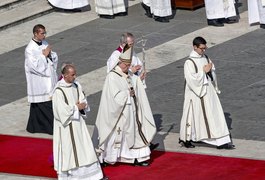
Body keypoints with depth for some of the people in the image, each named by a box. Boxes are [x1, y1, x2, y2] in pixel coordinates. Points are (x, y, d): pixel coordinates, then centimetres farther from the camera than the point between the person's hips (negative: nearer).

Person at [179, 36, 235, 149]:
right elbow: (192, 79, -23)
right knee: (193, 116, 6)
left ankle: (221, 141, 6)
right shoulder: (189, 62, -17)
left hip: (208, 92, 6)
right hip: (196, 93, -6)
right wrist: (203, 71, -20)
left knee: (215, 115, 3)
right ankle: (185, 139, 26)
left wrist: (210, 70, -9)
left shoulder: (205, 58, 5)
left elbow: (212, 74, 13)